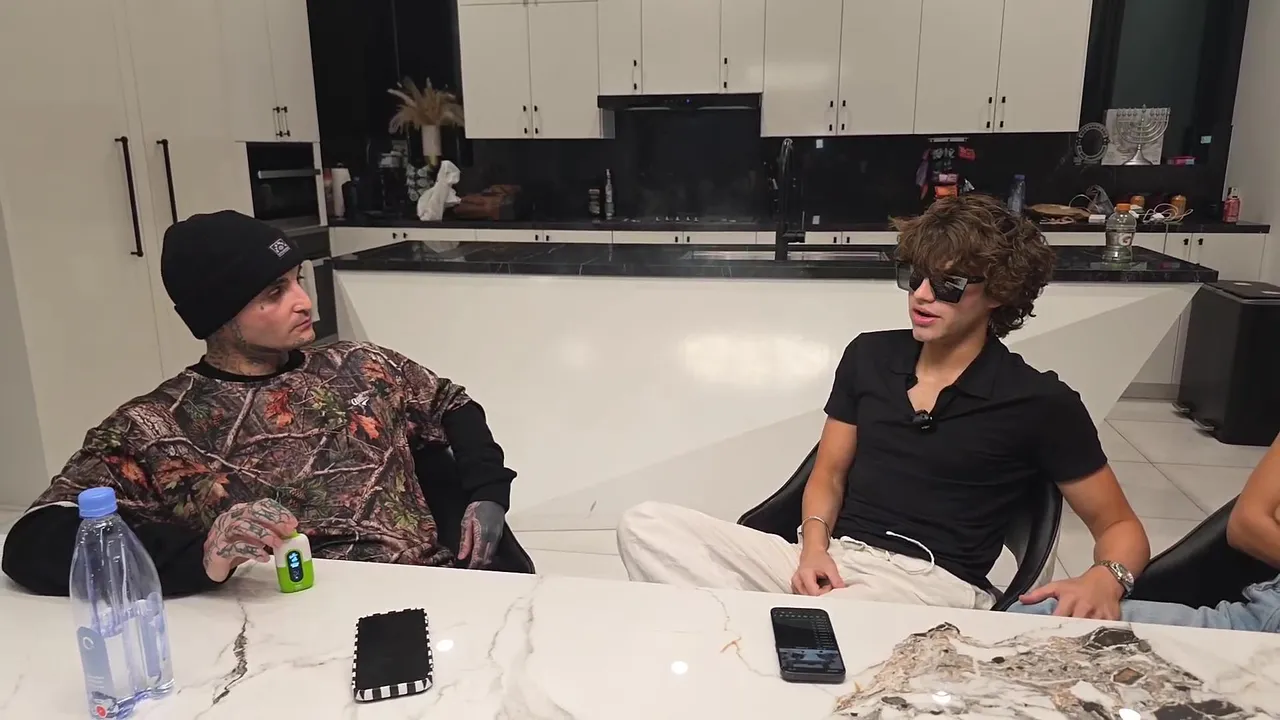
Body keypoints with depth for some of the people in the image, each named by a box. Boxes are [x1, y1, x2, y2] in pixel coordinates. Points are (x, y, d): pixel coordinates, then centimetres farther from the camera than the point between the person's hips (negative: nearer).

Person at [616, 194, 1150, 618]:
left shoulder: (1039, 403, 0)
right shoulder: (869, 355, 11)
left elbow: (1119, 526, 8)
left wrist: (1106, 580, -17)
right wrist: (813, 546, -7)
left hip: (932, 584, -5)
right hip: (829, 558, 5)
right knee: (646, 525, -18)